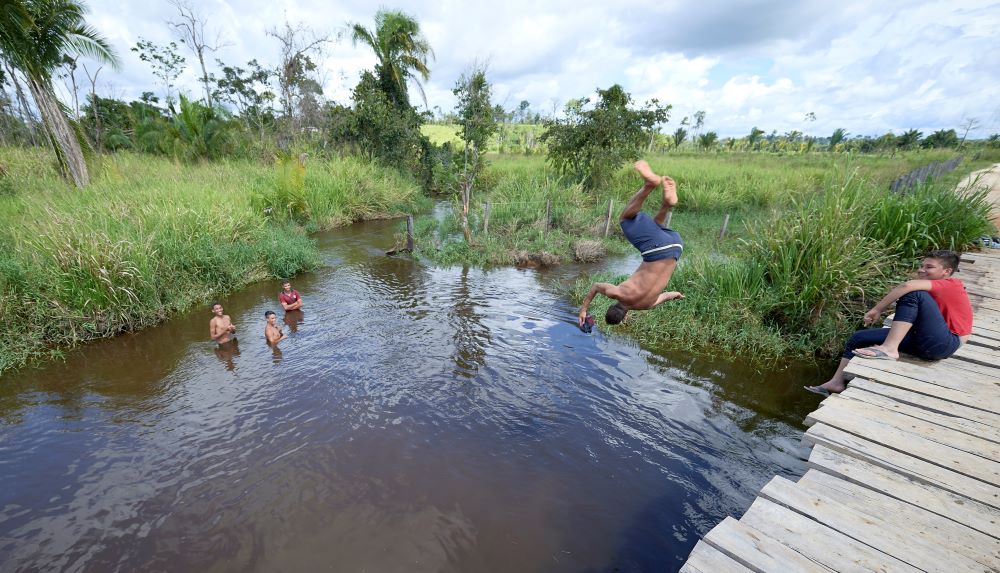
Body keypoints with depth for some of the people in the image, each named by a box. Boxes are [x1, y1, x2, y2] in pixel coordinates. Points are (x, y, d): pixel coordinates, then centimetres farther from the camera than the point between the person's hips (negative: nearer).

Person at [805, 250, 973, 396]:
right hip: (924, 342, 9)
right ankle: (837, 383, -3)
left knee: (913, 293, -25)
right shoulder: (940, 290, 22)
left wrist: (877, 309, -25)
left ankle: (888, 349, -31)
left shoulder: (951, 284, -8)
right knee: (859, 337, 1)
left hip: (943, 343, -9)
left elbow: (909, 285, -27)